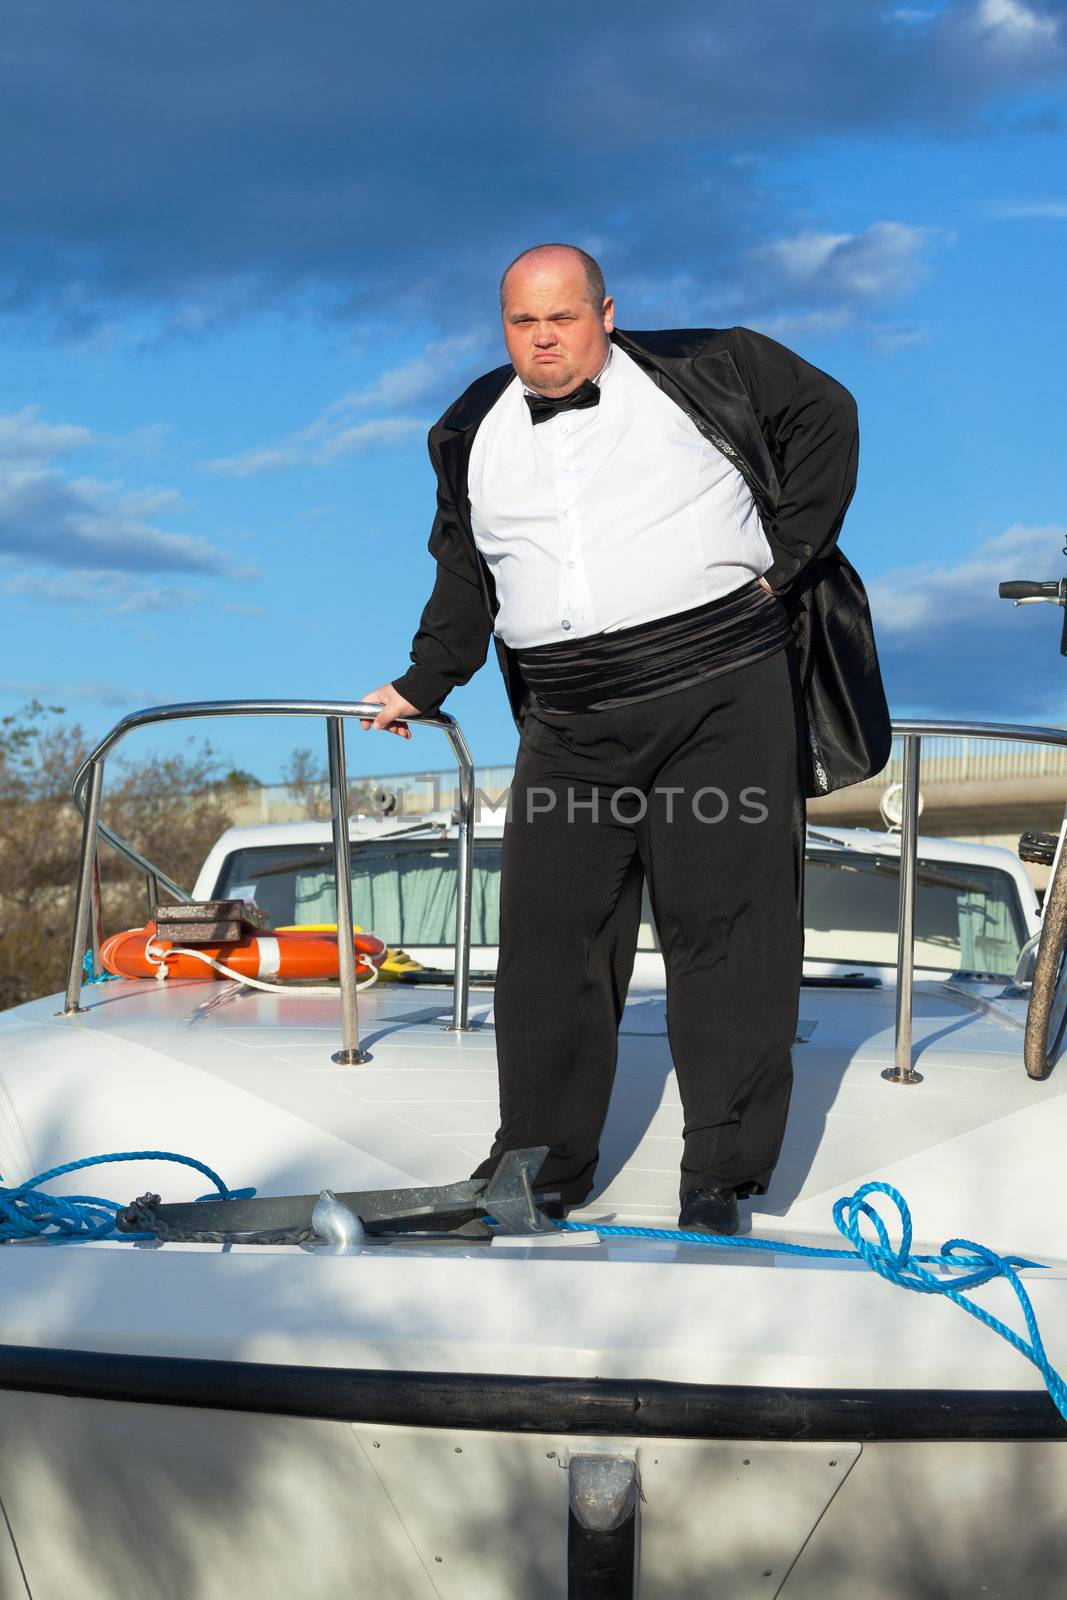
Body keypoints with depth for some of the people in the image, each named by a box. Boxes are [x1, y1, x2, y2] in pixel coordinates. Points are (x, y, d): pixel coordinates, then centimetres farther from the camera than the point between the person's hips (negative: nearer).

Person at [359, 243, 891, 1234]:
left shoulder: (701, 372, 4)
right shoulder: (473, 436, 16)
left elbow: (825, 414, 11)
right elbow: (464, 575, 26)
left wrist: (785, 556, 3)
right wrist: (423, 685, 23)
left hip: (722, 697, -3)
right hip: (569, 726, 4)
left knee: (725, 930, -3)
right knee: (550, 939, 2)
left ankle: (720, 1180, 5)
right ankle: (544, 1162, 15)